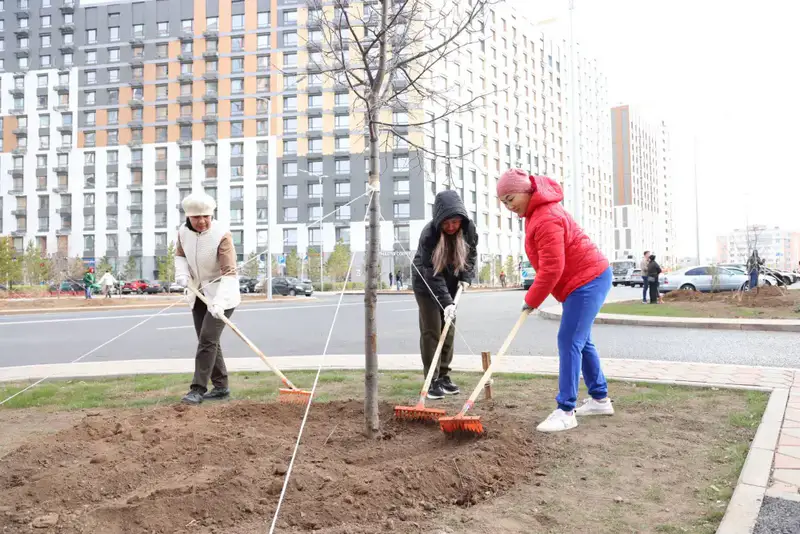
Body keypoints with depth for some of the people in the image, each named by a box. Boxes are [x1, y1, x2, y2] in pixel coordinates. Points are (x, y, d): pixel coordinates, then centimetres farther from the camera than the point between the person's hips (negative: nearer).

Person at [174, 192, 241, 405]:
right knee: (208, 341, 11)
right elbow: (180, 255, 14)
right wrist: (182, 273, -7)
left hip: (221, 293, -7)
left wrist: (219, 302, -41)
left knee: (207, 340, -13)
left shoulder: (222, 234, -25)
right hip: (198, 293, 7)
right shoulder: (183, 231, -7)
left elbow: (229, 272, -30)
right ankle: (221, 386, 22)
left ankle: (198, 389, -5)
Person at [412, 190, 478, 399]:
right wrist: (446, 302, -37)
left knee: (449, 330, 6)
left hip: (451, 283, 5)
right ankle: (432, 380, 0)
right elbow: (432, 275, -31)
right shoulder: (428, 235, -32)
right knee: (431, 331, -6)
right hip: (426, 283, -5)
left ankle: (443, 376, 16)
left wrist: (466, 278, -10)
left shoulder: (469, 228, -18)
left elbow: (472, 254, 3)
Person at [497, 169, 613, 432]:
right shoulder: (536, 211, 10)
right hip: (584, 279, 11)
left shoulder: (546, 219, -24)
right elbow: (548, 263, 23)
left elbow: (552, 268, -26)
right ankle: (600, 399, 26)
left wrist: (532, 299, -14)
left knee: (569, 342, -13)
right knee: (581, 341, 15)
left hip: (587, 280, -11)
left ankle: (566, 411, -11)